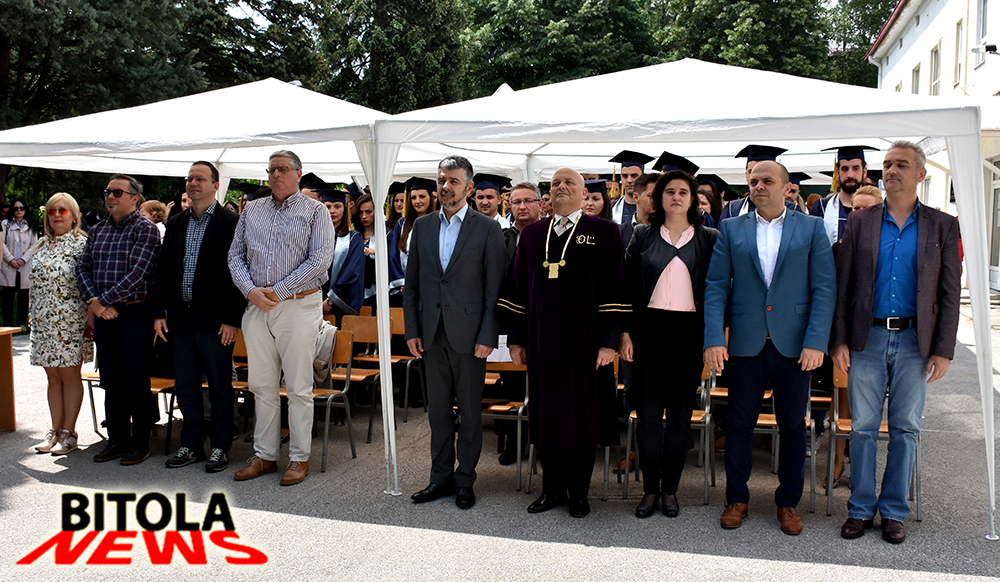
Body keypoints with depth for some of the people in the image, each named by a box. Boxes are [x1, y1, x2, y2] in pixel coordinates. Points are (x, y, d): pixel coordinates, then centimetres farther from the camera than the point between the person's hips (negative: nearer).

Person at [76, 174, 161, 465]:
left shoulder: (145, 229, -6)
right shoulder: (97, 230, 14)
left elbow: (138, 273, -15)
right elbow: (83, 268, 11)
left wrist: (103, 300, -14)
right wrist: (93, 301, -7)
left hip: (134, 313, -6)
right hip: (102, 315, 6)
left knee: (137, 381, 0)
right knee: (111, 382, 12)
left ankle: (140, 443, 11)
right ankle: (117, 440, 23)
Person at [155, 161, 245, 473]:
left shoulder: (230, 222, -6)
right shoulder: (176, 223, 13)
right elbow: (163, 270, 14)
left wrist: (232, 319, -14)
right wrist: (159, 313, 7)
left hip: (215, 319, -6)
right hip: (180, 318, 6)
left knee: (220, 386, 5)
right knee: (186, 386, 12)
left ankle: (220, 447, 17)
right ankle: (191, 445, 25)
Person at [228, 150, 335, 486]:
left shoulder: (315, 211, 2)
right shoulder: (252, 210, 15)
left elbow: (320, 259, -9)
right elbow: (236, 255, 12)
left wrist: (278, 291, -13)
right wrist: (251, 291, -6)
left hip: (299, 305, -4)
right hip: (257, 306, 5)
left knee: (299, 387, 0)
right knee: (262, 385, 9)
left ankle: (299, 458, 10)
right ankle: (264, 455, 19)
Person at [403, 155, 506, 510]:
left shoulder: (487, 229, -2)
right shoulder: (422, 226, 10)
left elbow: (494, 287, -5)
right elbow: (411, 283, 11)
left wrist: (487, 336, -11)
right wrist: (412, 330, 4)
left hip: (469, 334, -4)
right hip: (432, 335, 4)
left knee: (470, 412, 6)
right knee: (438, 411, 12)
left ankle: (465, 481, 19)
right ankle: (441, 478, 25)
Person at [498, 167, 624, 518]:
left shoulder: (603, 232, -1)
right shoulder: (532, 234, 11)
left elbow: (613, 290, -6)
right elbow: (518, 288, 11)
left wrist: (608, 341, -12)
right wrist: (516, 338, 6)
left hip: (584, 339, -3)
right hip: (541, 339, 4)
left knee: (582, 412, 5)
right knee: (546, 412, 9)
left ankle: (578, 492, 19)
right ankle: (552, 489, 23)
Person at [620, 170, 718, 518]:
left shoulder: (709, 239, 6)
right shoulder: (642, 236, 8)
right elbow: (628, 287, 6)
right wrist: (626, 332, -2)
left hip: (689, 332, 0)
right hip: (649, 329, 0)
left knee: (680, 412, 5)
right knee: (649, 411, 1)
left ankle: (670, 489, 18)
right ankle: (650, 489, 13)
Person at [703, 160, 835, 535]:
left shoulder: (812, 228, 5)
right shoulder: (731, 229, 8)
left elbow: (824, 288, 0)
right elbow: (715, 286, 3)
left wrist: (816, 342, -10)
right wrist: (714, 339, -8)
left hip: (794, 345, 0)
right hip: (746, 344, 1)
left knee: (793, 426, 9)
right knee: (739, 424, 7)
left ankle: (788, 502, 25)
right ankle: (736, 499, 22)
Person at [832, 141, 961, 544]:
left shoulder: (942, 226, 4)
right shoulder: (860, 221, 5)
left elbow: (950, 293, 2)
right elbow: (842, 284, 3)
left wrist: (943, 351, -4)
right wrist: (839, 340, -3)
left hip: (914, 340, 0)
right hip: (867, 338, 0)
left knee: (905, 429, 8)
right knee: (863, 427, 6)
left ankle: (894, 511, 21)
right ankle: (861, 509, 18)